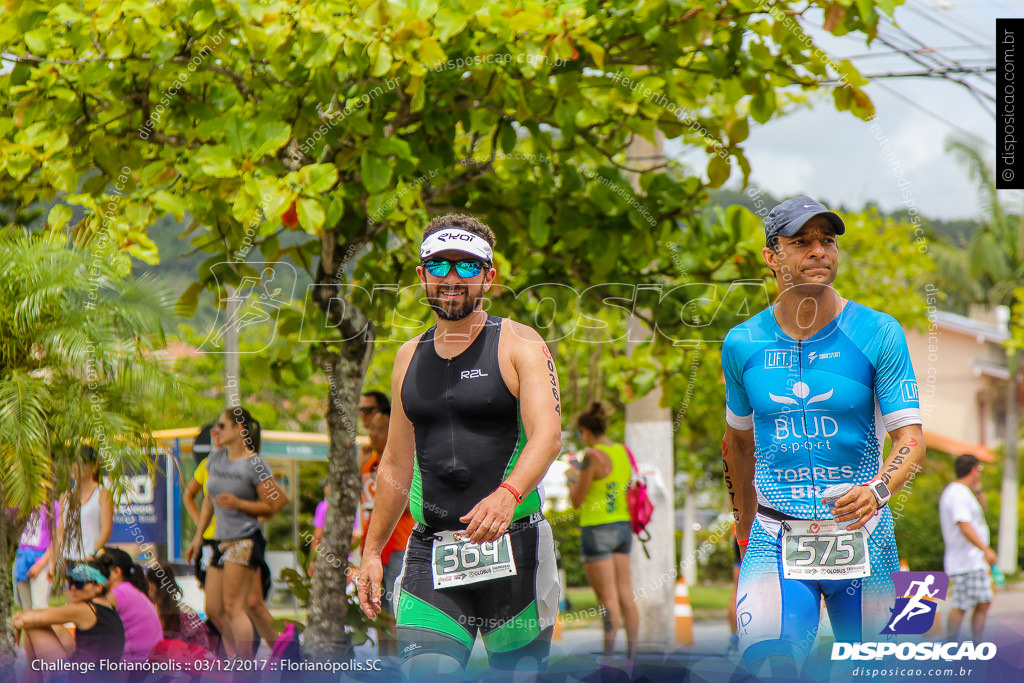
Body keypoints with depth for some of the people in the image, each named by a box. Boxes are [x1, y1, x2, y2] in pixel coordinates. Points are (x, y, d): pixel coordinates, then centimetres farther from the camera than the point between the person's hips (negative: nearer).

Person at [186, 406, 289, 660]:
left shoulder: (255, 465, -9)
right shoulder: (215, 459, 12)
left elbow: (271, 505, -8)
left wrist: (239, 504, -20)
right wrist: (199, 535, 18)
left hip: (246, 541, -8)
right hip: (222, 541, 8)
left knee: (233, 607, -14)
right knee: (214, 610, 8)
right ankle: (235, 659, 22)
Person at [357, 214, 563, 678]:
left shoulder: (519, 345, -1)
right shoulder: (410, 357, 15)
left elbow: (548, 435, -16)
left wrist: (507, 494, -34)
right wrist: (372, 550, 19)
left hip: (512, 548, -3)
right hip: (431, 551, 3)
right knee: (423, 672, -14)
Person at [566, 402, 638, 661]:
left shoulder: (593, 457, -15)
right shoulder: (623, 452, 8)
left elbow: (577, 500, -13)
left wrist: (572, 479, 8)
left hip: (598, 530, -8)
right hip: (623, 527, 8)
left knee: (608, 598, -8)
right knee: (626, 594, 8)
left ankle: (608, 658, -7)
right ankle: (632, 655, 9)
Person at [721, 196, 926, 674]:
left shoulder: (878, 334, -3)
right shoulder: (742, 344, 3)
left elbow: (910, 437, -9)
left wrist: (877, 491, -30)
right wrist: (744, 535, 23)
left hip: (861, 536, 0)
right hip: (776, 537, 0)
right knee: (768, 664, -20)